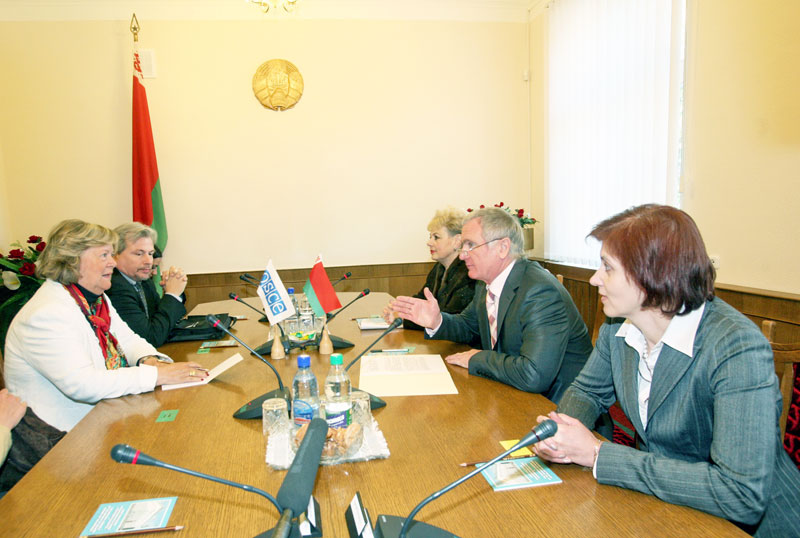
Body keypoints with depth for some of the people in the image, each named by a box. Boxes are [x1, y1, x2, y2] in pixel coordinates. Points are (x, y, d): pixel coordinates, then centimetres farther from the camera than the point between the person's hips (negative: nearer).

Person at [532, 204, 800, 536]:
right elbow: (588, 391, 9)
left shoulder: (738, 349, -25)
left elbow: (743, 495, -30)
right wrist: (561, 431, -14)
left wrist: (598, 454, -27)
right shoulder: (618, 328, -6)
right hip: (658, 506, 5)